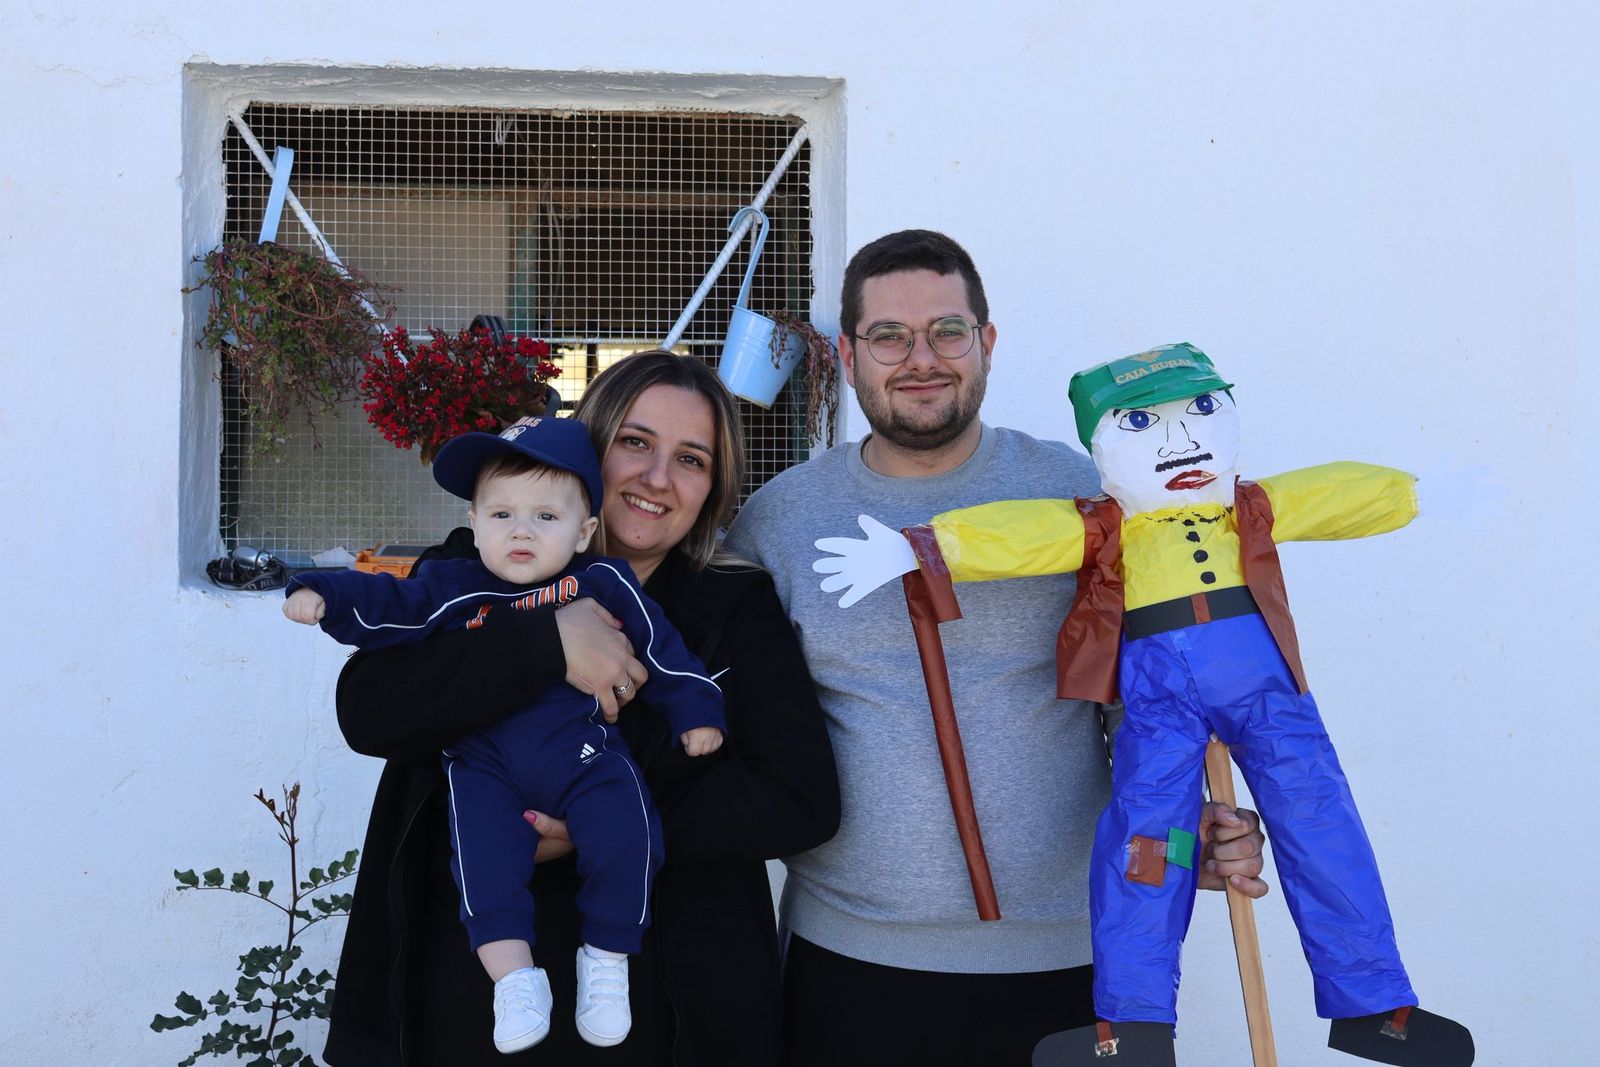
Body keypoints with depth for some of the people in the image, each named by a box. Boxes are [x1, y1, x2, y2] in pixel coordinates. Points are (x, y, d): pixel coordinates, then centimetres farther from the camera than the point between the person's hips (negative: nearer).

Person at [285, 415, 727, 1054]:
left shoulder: (604, 585, 3)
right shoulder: (455, 589, 7)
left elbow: (659, 644, 10)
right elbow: (388, 605, 4)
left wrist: (695, 710, 10)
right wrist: (324, 595, -13)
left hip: (582, 753, -1)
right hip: (487, 765, 2)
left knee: (622, 834, -21)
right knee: (482, 848, -20)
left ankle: (607, 959, 0)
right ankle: (515, 976, -7)